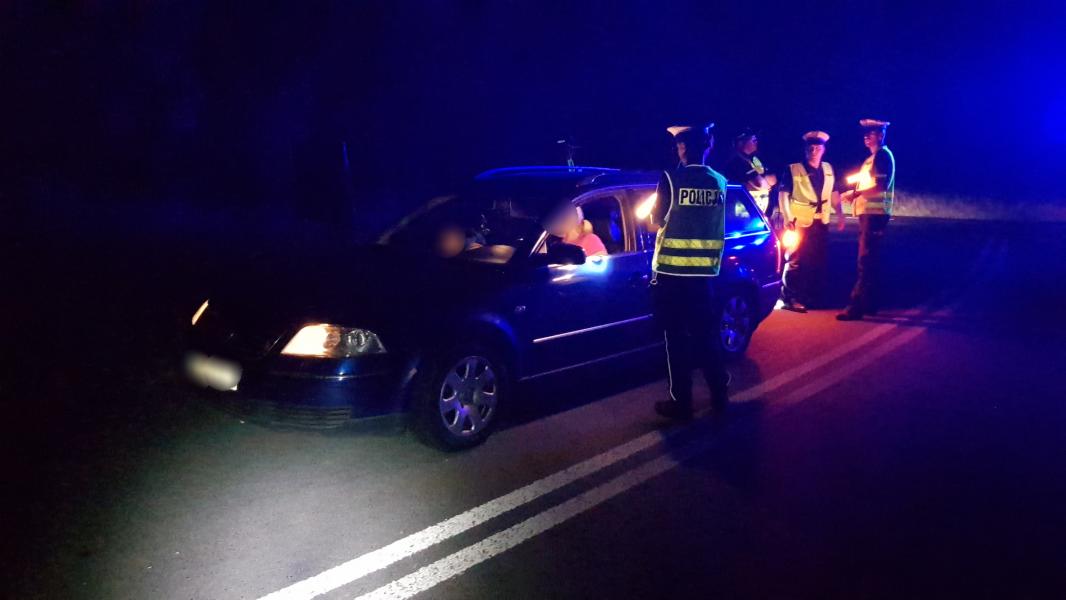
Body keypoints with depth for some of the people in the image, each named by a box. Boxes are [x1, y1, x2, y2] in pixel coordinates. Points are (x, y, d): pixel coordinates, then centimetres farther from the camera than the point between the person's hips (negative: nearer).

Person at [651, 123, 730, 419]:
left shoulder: (671, 179, -10)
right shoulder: (719, 182, 4)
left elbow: (657, 219, -2)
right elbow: (715, 221, 14)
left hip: (672, 270, -4)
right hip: (705, 269, 4)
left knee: (677, 337, 4)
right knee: (706, 332, 16)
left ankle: (681, 401, 7)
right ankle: (719, 393, 23)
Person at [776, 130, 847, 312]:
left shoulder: (828, 169, 10)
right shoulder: (793, 169, -6)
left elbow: (834, 194, 17)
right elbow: (783, 195, -9)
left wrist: (840, 215, 9)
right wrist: (787, 218, -19)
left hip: (821, 223, 5)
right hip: (800, 223, -5)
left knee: (818, 262, 10)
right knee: (796, 261, -4)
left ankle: (813, 298, 21)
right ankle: (790, 298, 1)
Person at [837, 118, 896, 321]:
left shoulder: (883, 155, -8)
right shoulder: (871, 158, 21)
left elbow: (882, 187, -19)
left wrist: (856, 193, -16)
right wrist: (853, 194, 9)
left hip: (875, 214, -10)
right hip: (867, 213, 10)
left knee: (866, 261, -12)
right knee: (869, 261, 12)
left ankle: (856, 306, -15)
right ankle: (869, 304, 19)